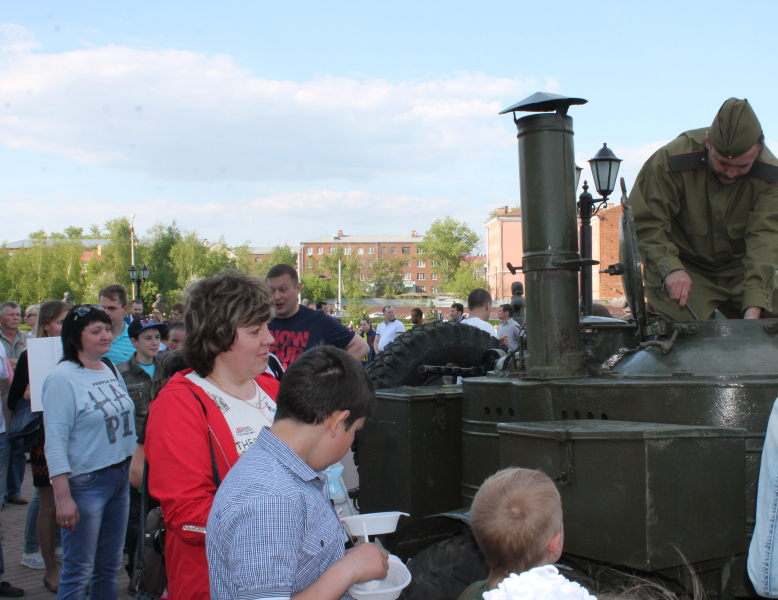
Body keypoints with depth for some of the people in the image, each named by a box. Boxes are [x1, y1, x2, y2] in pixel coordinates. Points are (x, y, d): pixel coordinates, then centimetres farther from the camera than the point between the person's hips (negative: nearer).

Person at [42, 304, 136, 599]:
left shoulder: (112, 370, 9)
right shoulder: (63, 378, -13)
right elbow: (55, 441, -17)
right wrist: (63, 497, -21)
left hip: (120, 477, 7)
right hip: (84, 484, -7)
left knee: (110, 566, 15)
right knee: (78, 573, 1)